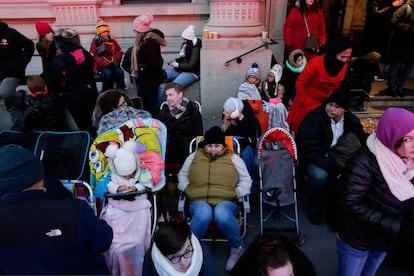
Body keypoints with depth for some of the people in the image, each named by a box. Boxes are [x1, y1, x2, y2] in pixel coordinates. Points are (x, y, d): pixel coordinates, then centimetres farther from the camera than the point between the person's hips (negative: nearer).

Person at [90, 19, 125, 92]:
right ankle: (106, 91, -15)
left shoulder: (112, 41, 10)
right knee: (108, 73, -32)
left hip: (113, 64, 3)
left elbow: (119, 52, 6)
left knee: (120, 72, -25)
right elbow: (94, 57, -9)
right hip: (102, 65, -3)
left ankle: (121, 89, -9)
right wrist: (107, 63, -21)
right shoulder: (95, 42, -2)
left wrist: (115, 62, -14)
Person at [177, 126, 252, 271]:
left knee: (222, 215, -37)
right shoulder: (194, 156, 18)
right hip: (199, 201, 1)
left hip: (226, 201, 0)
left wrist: (237, 192, -3)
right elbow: (182, 174, 23)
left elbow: (246, 179, 16)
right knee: (203, 214, -37)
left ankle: (237, 248, -10)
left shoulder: (233, 158, 15)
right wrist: (186, 189, 4)